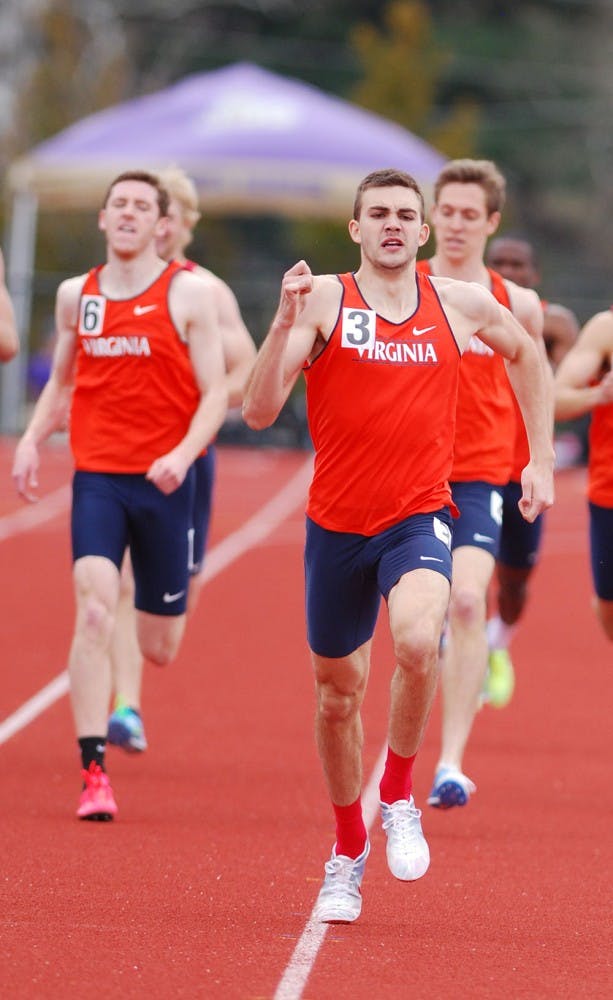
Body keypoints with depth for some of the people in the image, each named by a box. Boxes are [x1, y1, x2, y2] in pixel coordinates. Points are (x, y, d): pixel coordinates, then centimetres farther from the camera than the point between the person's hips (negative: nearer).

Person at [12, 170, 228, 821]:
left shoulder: (187, 293, -2)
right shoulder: (75, 295, 8)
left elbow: (215, 393, -2)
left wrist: (183, 455, -19)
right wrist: (32, 439, 4)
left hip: (164, 482, -1)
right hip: (97, 478, 1)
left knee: (158, 649, 7)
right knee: (94, 612, -19)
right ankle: (93, 773, -18)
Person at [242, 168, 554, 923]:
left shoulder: (463, 305, 3)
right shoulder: (325, 300, -5)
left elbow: (524, 353, 25)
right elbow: (259, 413, -14)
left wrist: (540, 457, 21)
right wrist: (285, 322, -26)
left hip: (419, 519, 0)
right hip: (337, 523, 1)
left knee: (418, 640, -30)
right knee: (338, 691, 12)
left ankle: (399, 799, -6)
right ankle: (348, 850, 35)